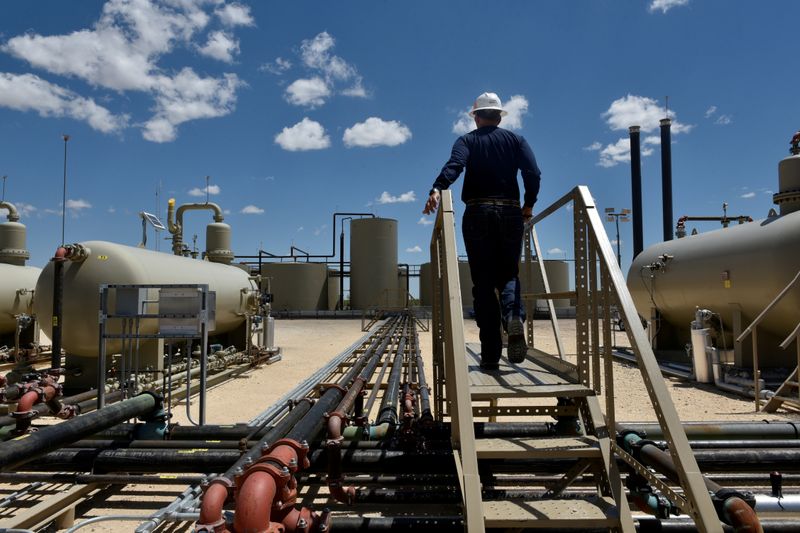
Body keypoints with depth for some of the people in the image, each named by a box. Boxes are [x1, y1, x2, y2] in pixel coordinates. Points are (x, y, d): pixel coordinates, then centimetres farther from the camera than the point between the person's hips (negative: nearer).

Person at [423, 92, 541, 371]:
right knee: (508, 274, 13)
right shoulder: (516, 139, 14)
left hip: (478, 214, -1)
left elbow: (454, 165, -14)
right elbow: (533, 173, -2)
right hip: (510, 213, 1)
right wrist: (528, 205, 10)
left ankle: (491, 355, 0)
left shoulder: (467, 140, 9)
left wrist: (437, 189, -29)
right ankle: (514, 317, -21)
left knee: (483, 283, 3)